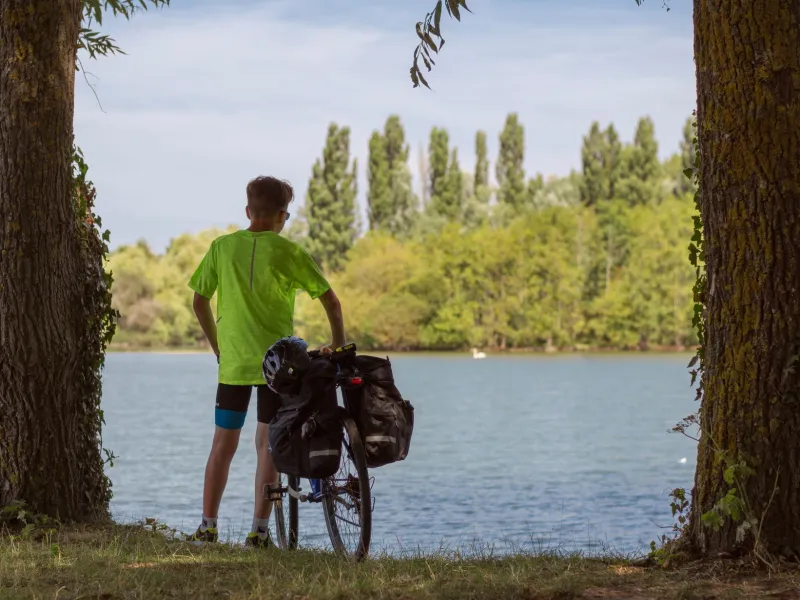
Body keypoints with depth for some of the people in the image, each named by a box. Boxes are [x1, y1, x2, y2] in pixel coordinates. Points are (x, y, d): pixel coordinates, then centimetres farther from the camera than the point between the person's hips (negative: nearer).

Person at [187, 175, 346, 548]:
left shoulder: (221, 247, 3)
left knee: (223, 443, 12)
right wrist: (338, 346, 10)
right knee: (267, 444, 3)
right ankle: (259, 531, 0)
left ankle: (207, 526, 12)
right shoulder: (288, 252, -3)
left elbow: (199, 301, 9)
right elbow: (330, 300, -3)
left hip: (232, 362, 2)